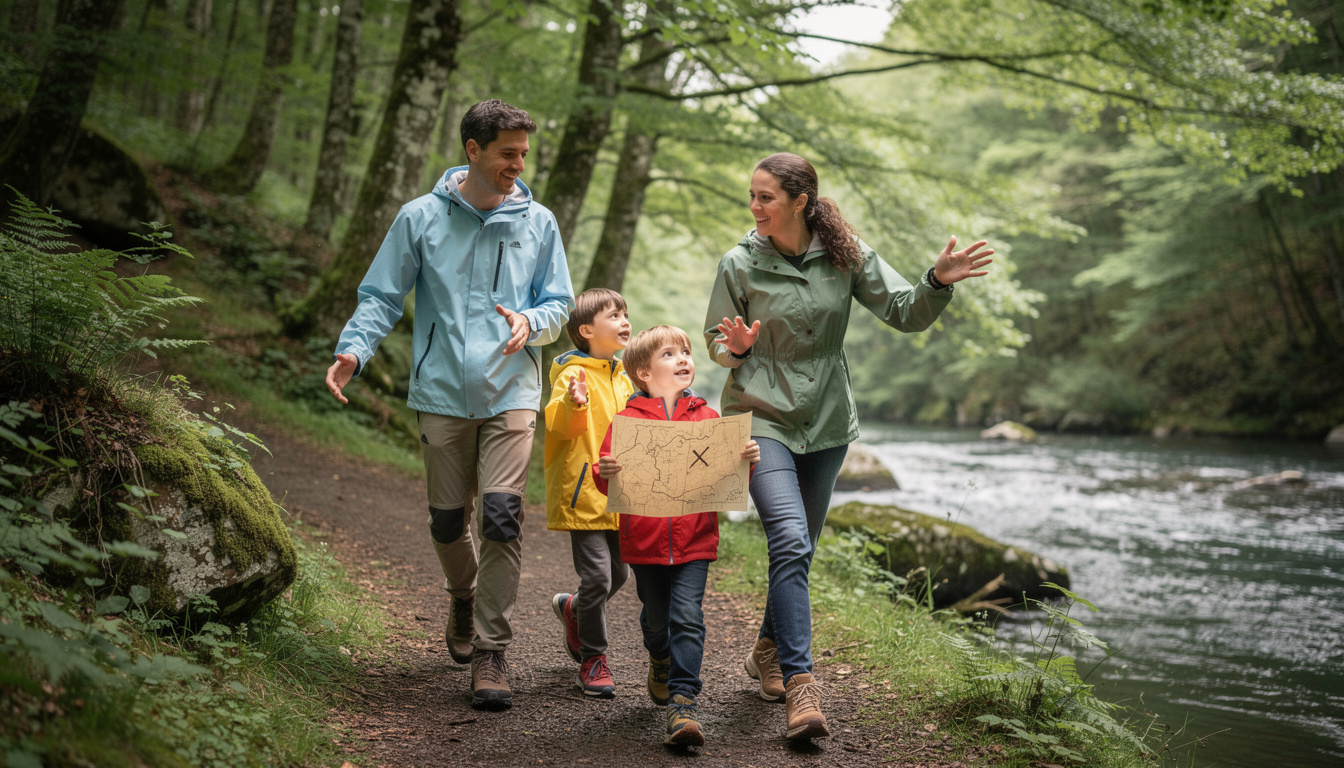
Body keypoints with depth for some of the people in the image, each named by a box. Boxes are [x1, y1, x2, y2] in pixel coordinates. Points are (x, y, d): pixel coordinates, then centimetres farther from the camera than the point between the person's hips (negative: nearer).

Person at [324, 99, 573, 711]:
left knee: (502, 516, -14)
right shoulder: (421, 218, 3)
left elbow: (559, 303, 14)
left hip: (511, 392, 0)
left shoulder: (537, 222, 8)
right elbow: (382, 296, 4)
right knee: (448, 521, 8)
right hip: (443, 392, 0)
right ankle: (464, 597, 40)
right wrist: (353, 350, -14)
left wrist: (530, 322, -9)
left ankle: (490, 651, -5)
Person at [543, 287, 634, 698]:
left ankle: (572, 608, 42)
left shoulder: (622, 377, 16)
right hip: (584, 493, -8)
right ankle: (592, 658, 5)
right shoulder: (574, 374, -10)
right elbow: (558, 425, -25)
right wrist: (572, 405, -42)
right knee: (597, 576, -10)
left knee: (618, 573, 14)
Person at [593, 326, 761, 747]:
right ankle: (661, 662, 47)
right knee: (656, 618, 16)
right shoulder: (627, 420, -1)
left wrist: (746, 460, -12)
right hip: (644, 542, 0)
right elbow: (609, 484, -1)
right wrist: (605, 472, -24)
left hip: (695, 541, 0)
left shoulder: (707, 418, 5)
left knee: (687, 616, -12)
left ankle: (683, 701, -11)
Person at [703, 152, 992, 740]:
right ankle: (799, 683, -20)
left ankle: (769, 650, 38)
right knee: (791, 542, -21)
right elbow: (716, 342, 4)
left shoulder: (846, 255, -3)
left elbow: (906, 314, -3)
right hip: (761, 416, -3)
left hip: (826, 423, 3)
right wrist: (736, 348, -18)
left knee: (797, 548, 15)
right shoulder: (739, 264, -6)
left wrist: (938, 282, -22)